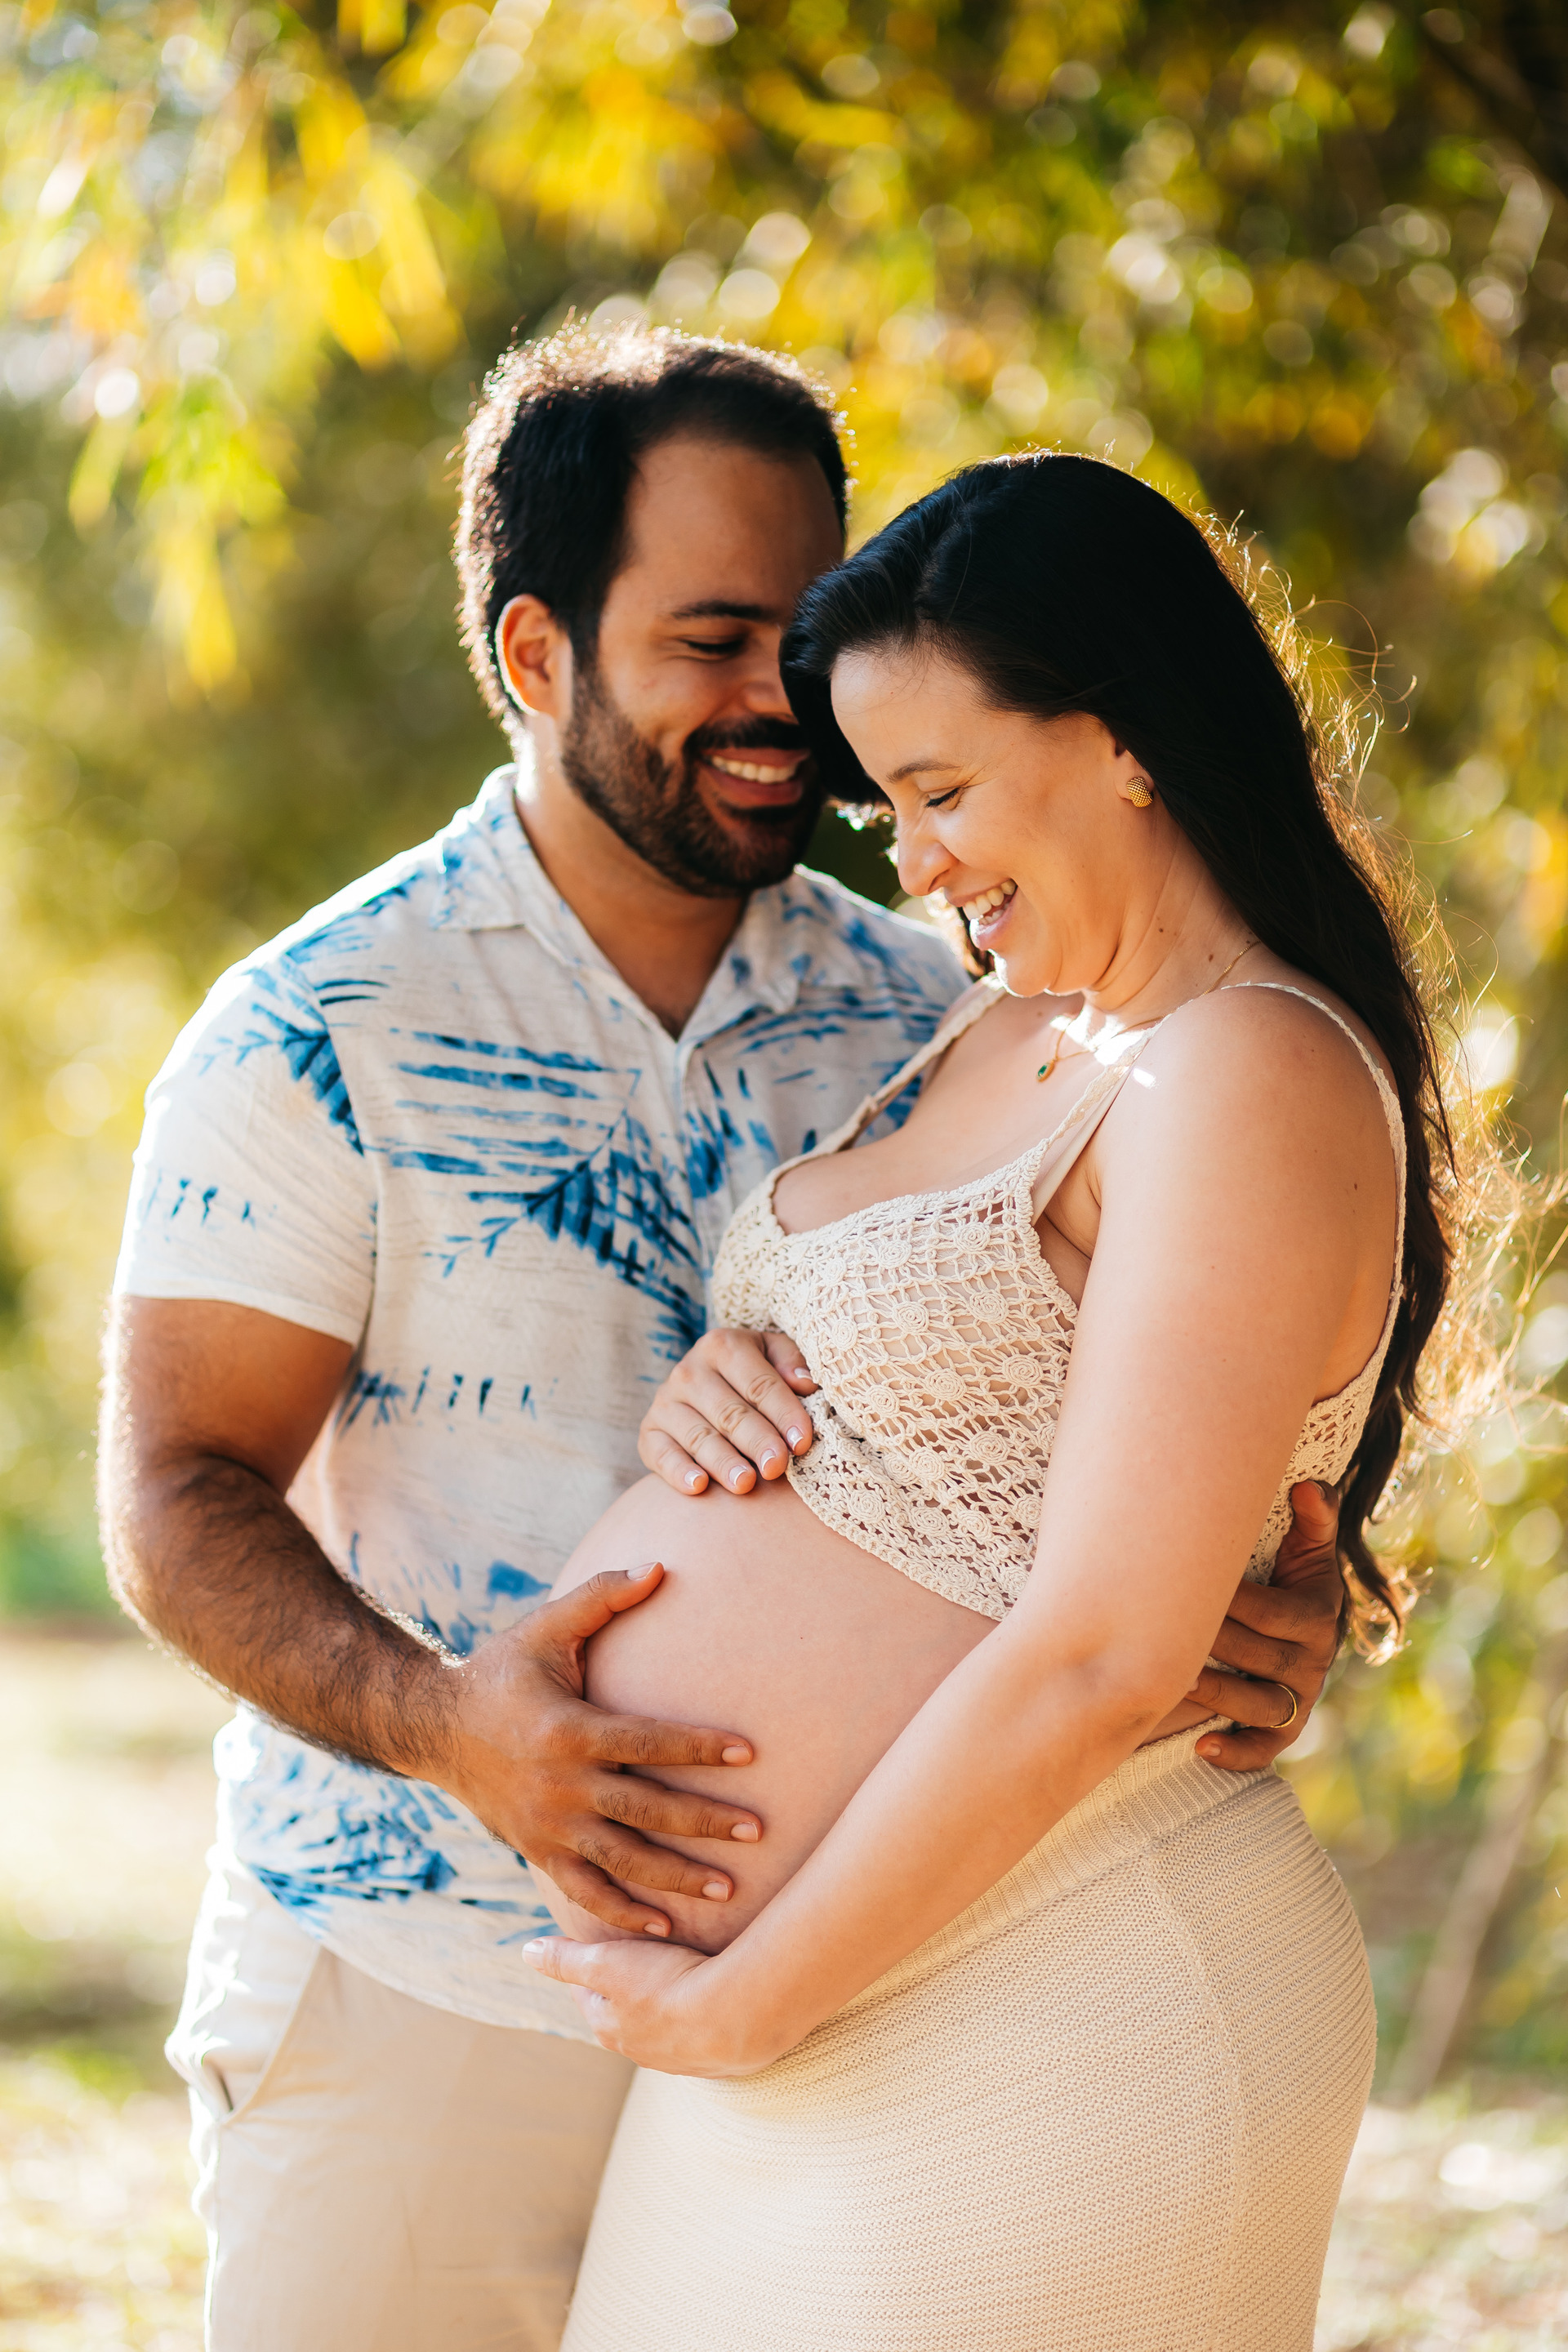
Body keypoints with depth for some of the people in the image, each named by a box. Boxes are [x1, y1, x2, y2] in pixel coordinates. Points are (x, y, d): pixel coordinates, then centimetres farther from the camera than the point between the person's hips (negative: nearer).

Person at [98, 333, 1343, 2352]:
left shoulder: (924, 1023, 6)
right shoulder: (318, 1039, -6)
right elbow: (178, 1498, -10)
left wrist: (1268, 1611, -16)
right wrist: (443, 1717, -28)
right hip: (422, 2005, -3)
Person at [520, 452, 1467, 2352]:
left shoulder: (1253, 1084, -15)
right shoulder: (1005, 1036, 13)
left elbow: (1097, 1665, -21)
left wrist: (746, 2004, -15)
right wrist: (715, 1381, 8)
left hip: (1051, 2034, -9)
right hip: (842, 2025, 9)